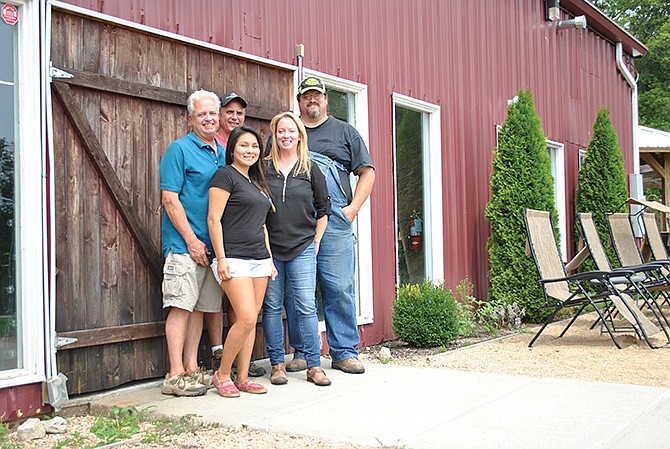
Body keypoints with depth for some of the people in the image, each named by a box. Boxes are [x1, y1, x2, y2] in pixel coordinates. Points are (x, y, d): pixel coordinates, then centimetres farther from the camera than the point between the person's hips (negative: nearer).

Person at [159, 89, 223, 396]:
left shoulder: (223, 153, 16)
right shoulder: (179, 149, -4)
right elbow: (170, 199, -11)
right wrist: (191, 240, -15)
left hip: (212, 244, 7)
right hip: (184, 244, -7)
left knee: (200, 307, 10)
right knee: (181, 306, -7)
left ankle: (191, 369, 18)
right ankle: (175, 376, -3)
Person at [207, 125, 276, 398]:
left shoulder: (256, 182, 20)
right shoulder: (225, 175, -4)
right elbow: (213, 219, -10)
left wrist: (270, 259, 18)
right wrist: (221, 258, -16)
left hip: (259, 259, 8)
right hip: (234, 259, -8)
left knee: (251, 320, 6)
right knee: (246, 319, -14)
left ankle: (242, 378, 12)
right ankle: (222, 375, 2)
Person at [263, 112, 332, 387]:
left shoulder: (310, 169, 7)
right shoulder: (263, 168, 5)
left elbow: (323, 209, 12)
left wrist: (316, 242, 7)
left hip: (302, 249, 0)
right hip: (268, 249, 1)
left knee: (306, 307, -5)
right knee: (272, 306, 4)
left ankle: (314, 365, 4)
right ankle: (277, 364, 14)